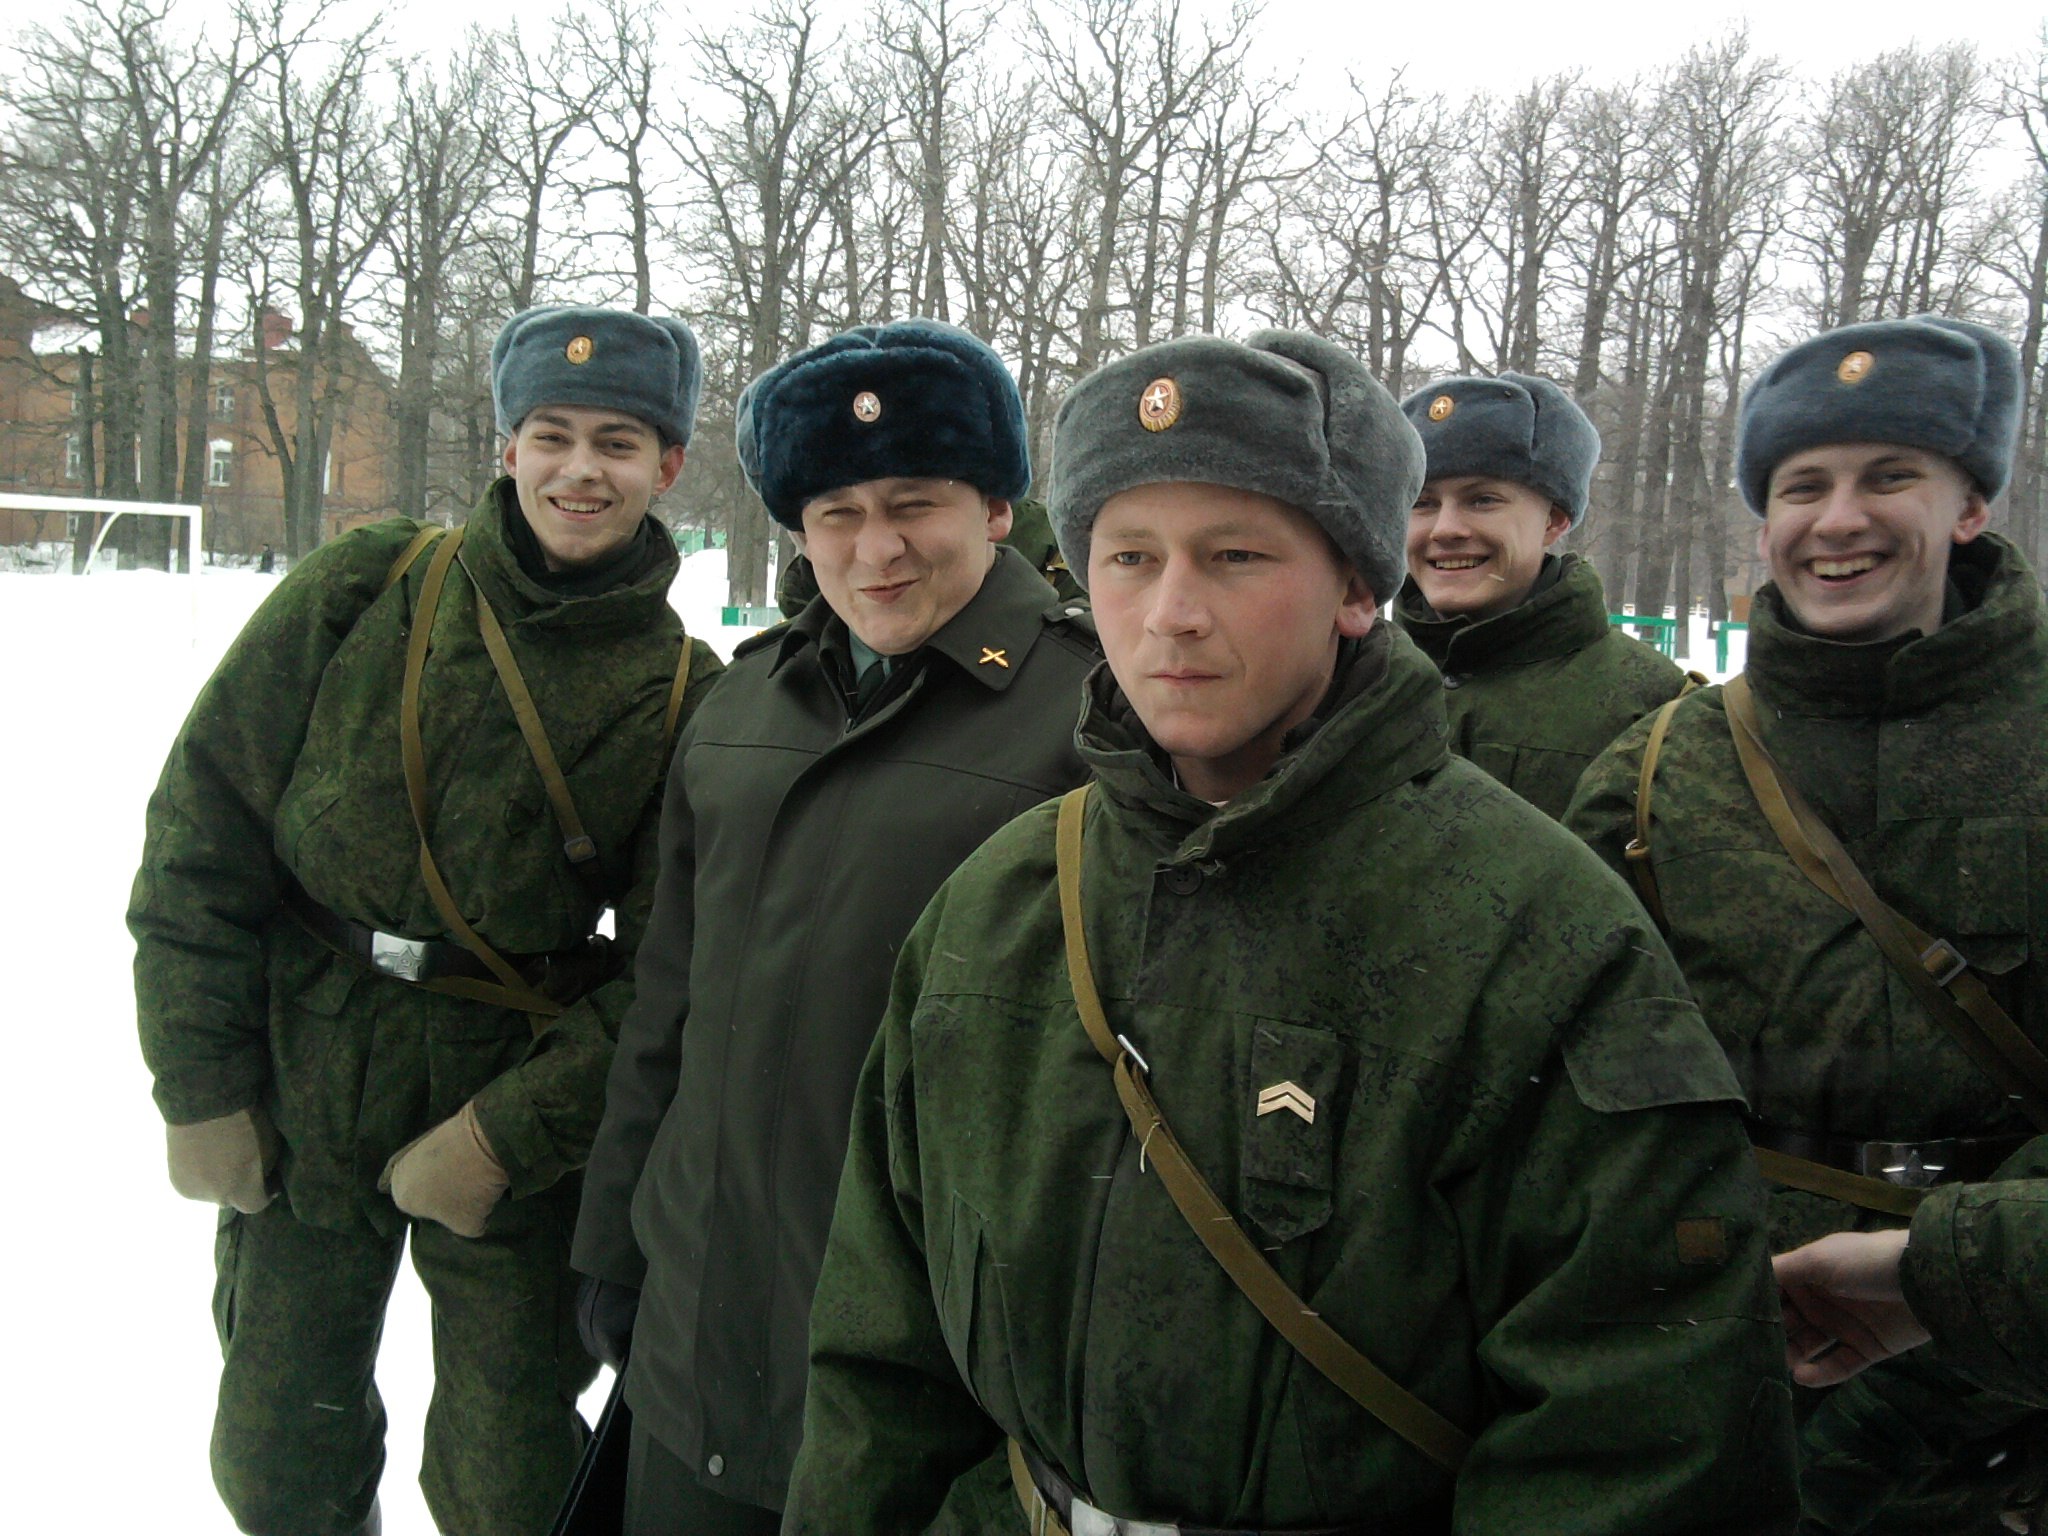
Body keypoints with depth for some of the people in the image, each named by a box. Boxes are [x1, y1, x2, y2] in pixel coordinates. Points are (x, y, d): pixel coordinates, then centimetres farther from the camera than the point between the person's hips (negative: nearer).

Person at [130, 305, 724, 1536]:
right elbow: (203, 833, -4)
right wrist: (202, 1087, -5)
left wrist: (504, 1136, -14)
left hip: (514, 1136, -1)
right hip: (294, 1107, 2)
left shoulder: (686, 697, -8)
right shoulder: (363, 594, -6)